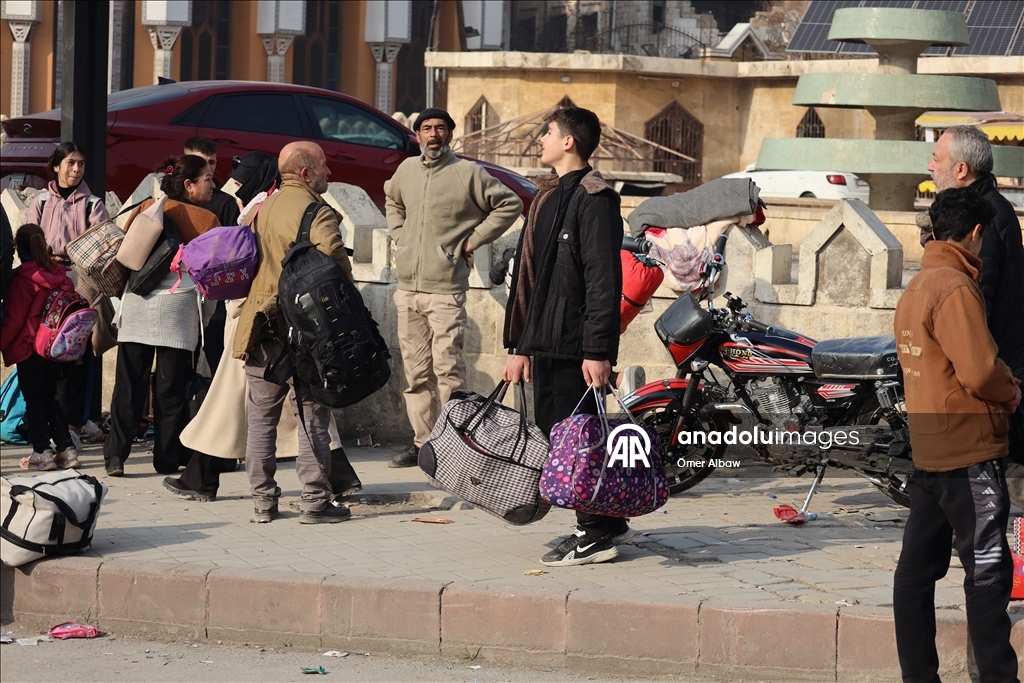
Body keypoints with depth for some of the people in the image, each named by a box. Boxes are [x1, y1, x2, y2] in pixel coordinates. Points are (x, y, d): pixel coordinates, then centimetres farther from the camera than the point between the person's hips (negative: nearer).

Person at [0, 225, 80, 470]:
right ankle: (66, 448, 10)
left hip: (29, 349, -6)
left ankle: (42, 452, 0)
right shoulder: (60, 275, 2)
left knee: (34, 401, 2)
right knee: (51, 397, 15)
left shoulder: (20, 279, -15)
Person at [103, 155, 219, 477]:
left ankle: (116, 453, -3)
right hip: (177, 304, -3)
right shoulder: (206, 220, -1)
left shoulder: (146, 208, 7)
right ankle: (168, 456, 10)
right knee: (171, 386, 5)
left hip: (136, 302, 3)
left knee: (129, 381, 3)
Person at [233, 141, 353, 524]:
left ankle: (263, 502, 11)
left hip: (262, 329, 6)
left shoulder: (261, 209, 13)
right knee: (313, 417, 0)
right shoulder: (315, 212, -10)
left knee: (262, 417, 10)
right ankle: (315, 502, 0)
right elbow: (335, 259, -25)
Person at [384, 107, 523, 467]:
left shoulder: (468, 173, -4)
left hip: (445, 289, -6)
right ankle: (422, 441, 14)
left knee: (447, 369, -12)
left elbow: (510, 204, -1)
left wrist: (473, 240, -3)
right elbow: (392, 200, 34)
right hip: (408, 289, 6)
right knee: (416, 371, 8)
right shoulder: (406, 170, 13)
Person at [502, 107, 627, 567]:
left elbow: (604, 281, -16)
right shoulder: (547, 197, 18)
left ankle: (596, 534, 1)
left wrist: (598, 351, -21)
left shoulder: (593, 201, -11)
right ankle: (606, 523, 20)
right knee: (553, 435, 11)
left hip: (576, 345, -9)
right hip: (545, 344, 9)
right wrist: (518, 344, 18)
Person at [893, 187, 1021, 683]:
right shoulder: (955, 288, -16)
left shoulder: (915, 288, 14)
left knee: (918, 567, 8)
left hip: (927, 451, 9)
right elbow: (979, 370, -23)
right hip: (969, 451, -9)